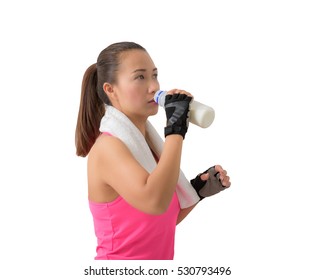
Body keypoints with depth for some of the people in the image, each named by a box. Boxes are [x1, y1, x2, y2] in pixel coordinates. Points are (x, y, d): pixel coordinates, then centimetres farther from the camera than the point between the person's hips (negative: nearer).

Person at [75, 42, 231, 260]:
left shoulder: (147, 142, 5)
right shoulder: (107, 146, -18)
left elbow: (164, 221, 12)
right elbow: (154, 202, -35)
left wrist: (198, 190, -3)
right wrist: (176, 129, -27)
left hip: (160, 256, 7)